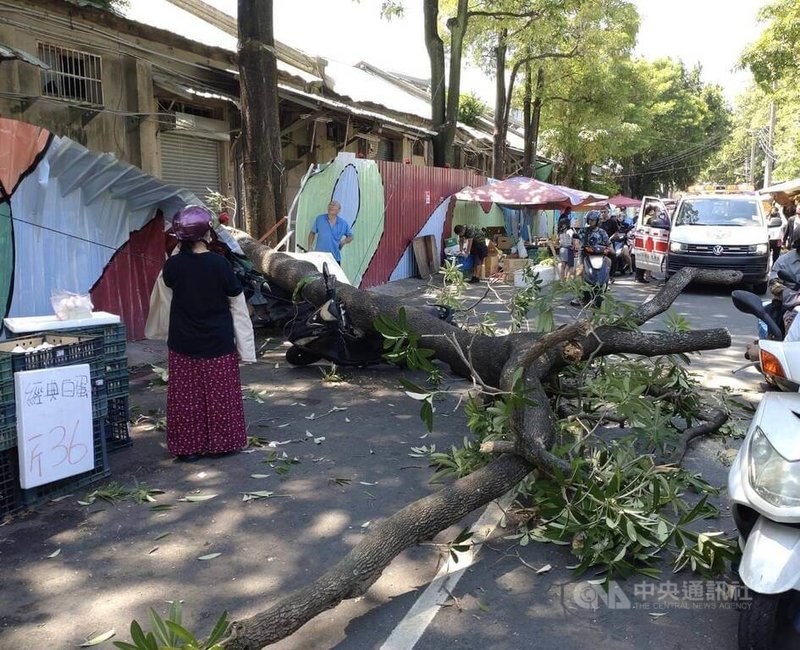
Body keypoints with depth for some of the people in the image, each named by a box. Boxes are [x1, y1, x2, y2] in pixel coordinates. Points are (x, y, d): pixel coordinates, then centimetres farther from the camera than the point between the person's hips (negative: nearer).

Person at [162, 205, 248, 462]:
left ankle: (187, 447, 16)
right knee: (219, 393, 10)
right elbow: (235, 296, -4)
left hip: (183, 342, 2)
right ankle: (222, 443, 19)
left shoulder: (172, 265, -8)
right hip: (218, 341, -2)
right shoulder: (219, 263, -15)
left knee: (186, 395, 10)